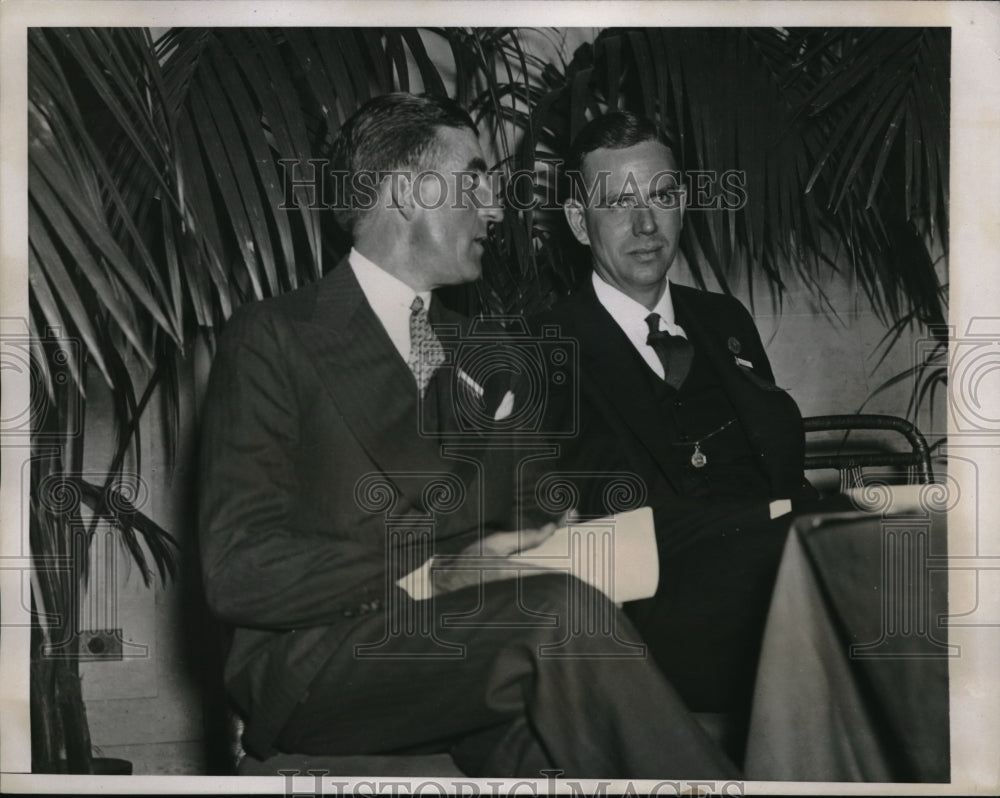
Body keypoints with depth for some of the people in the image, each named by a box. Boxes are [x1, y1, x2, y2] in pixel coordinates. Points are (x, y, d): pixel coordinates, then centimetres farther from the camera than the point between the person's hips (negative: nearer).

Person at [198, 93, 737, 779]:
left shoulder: (469, 348, 22)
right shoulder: (273, 337, -1)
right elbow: (241, 569, -11)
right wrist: (434, 570, -20)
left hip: (463, 656, 6)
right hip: (321, 664, -5)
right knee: (565, 614, -30)